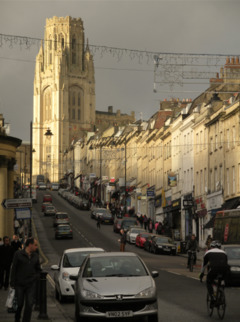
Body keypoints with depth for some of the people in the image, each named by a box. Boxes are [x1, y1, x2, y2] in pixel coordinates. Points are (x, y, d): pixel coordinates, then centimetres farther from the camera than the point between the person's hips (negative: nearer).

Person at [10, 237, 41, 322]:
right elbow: (13, 269, -4)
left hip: (31, 285, 3)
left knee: (29, 304, -4)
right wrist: (12, 283, -7)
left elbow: (38, 269, 18)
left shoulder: (35, 256, 7)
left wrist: (36, 278, 2)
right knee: (19, 304, 5)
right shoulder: (18, 254, -5)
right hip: (19, 284, -3)